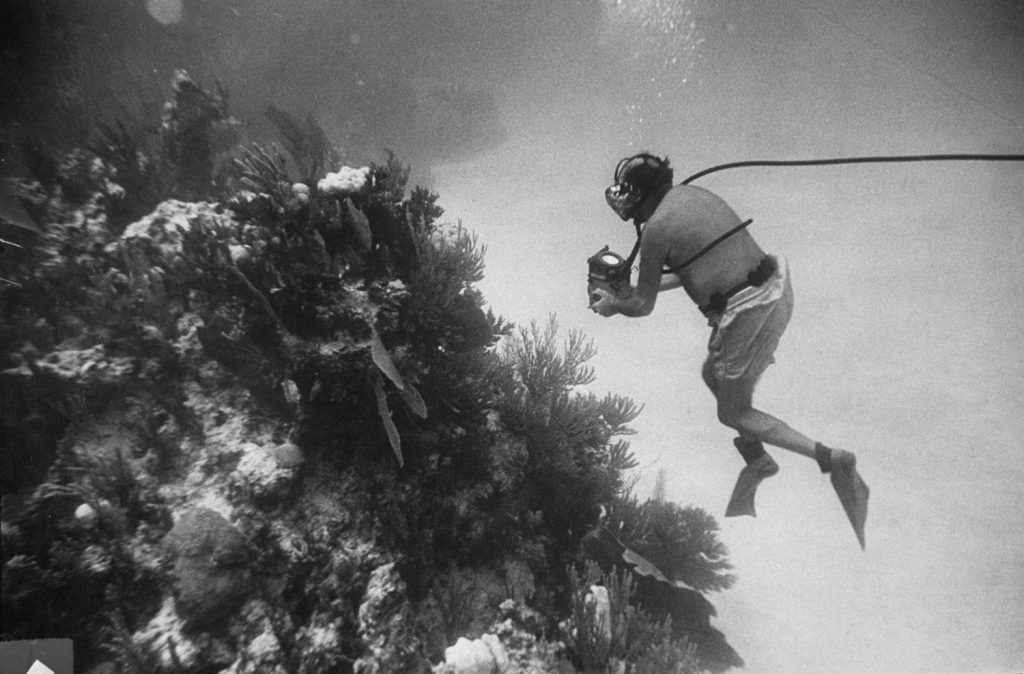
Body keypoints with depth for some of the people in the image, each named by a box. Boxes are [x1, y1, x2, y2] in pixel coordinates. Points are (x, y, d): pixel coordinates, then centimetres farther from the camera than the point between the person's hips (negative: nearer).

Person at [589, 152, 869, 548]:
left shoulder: (656, 227, -11)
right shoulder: (693, 193, 13)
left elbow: (643, 307, -1)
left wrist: (612, 304, 20)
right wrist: (643, 287, 31)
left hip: (747, 313, -9)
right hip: (777, 289, 9)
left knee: (733, 413, 10)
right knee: (713, 374, 26)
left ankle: (832, 460, 3)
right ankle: (757, 459, 41)